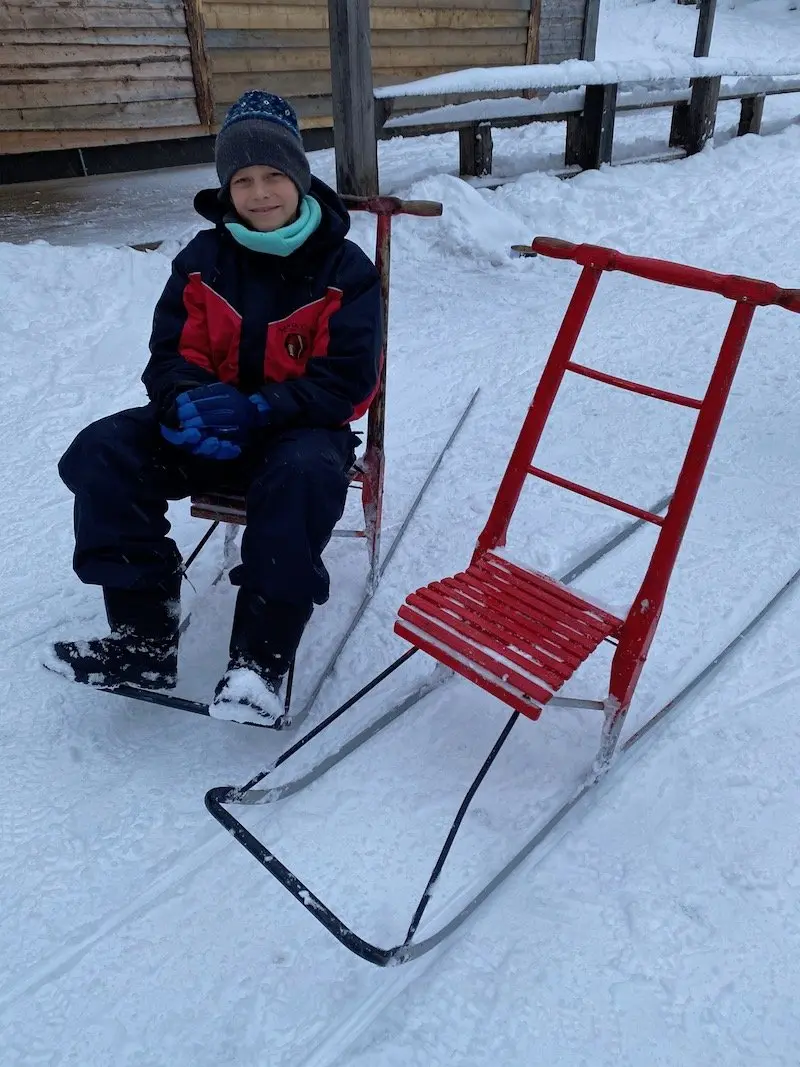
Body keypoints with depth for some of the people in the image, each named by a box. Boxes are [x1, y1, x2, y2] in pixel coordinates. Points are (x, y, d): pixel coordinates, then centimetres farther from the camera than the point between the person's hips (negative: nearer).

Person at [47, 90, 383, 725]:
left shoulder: (345, 269, -4)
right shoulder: (203, 261, 7)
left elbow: (346, 382, -12)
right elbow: (171, 355, 5)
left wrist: (258, 411, -26)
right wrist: (190, 399, -21)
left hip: (300, 428, -4)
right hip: (209, 426, 4)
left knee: (304, 477, -39)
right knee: (100, 454, -17)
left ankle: (260, 661, -30)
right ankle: (143, 637, -17)